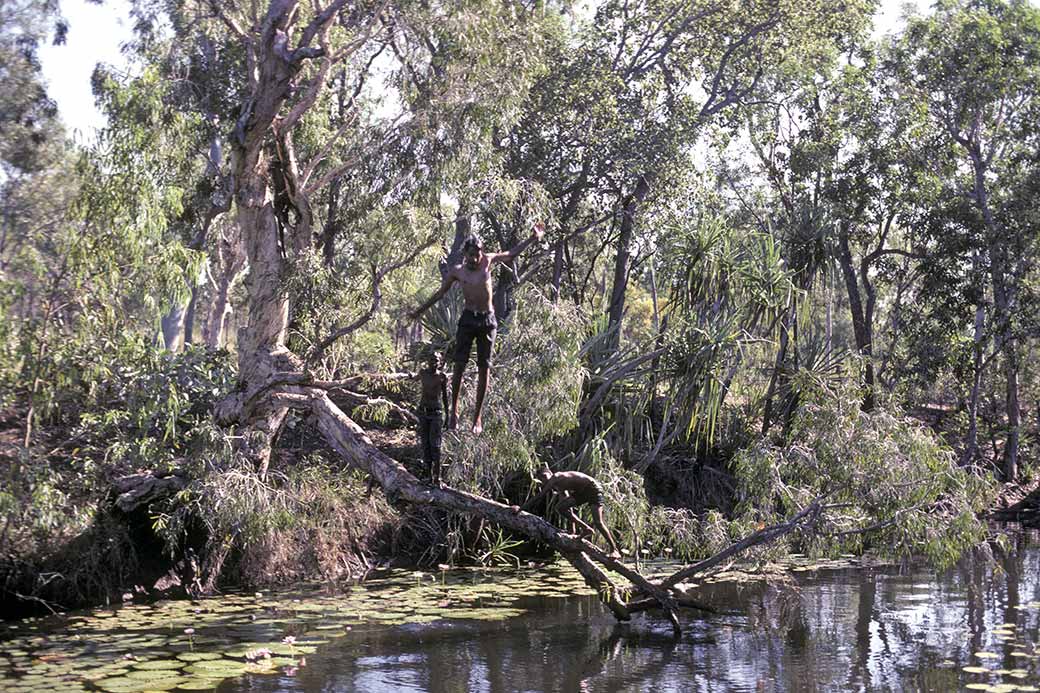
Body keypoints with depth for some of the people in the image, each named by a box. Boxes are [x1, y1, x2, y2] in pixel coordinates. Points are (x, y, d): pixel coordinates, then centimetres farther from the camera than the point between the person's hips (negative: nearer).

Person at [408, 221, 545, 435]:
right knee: (459, 365, -6)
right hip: (468, 319, -1)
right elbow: (440, 293, 14)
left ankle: (478, 416, 7)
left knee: (484, 369, 2)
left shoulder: (488, 261, 3)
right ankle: (454, 410, 5)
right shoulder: (456, 272, 2)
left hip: (487, 320, 1)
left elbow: (511, 254, 17)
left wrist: (533, 239, 16)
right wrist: (419, 311, 22)